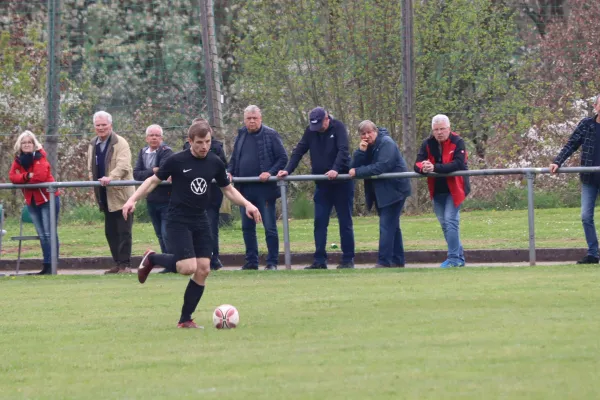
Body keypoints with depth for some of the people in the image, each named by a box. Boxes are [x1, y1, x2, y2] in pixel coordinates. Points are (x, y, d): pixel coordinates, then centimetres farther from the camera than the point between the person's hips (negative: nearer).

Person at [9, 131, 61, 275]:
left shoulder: (40, 157, -12)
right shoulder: (18, 159, 6)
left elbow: (40, 176, -25)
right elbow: (12, 177, -5)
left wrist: (23, 179, -9)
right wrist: (27, 176, -21)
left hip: (48, 198, -7)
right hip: (32, 201, 7)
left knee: (49, 233, -8)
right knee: (42, 235, 9)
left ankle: (51, 266, -9)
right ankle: (46, 267, 12)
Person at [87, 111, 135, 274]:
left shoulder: (120, 143, -9)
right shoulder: (93, 145, 13)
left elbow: (123, 166, -22)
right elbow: (91, 168, 24)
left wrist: (110, 177, -37)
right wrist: (93, 181, 7)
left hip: (120, 194, -7)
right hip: (105, 196, 7)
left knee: (123, 231, -6)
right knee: (110, 232, 9)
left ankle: (125, 264, -3)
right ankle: (118, 263, 16)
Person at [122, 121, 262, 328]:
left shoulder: (215, 163, 2)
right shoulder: (177, 161, -11)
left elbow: (228, 189, 15)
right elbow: (154, 181, 0)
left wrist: (246, 204, 0)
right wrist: (133, 199, -10)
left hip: (200, 221, 5)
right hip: (178, 221, -5)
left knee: (203, 270, -2)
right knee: (188, 268, -18)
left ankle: (185, 319, 9)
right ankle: (151, 258, 10)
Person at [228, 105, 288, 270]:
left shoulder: (270, 135, -3)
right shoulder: (241, 136, 12)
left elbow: (283, 158, -4)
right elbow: (234, 159, 19)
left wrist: (270, 172, -16)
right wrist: (230, 173, 1)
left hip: (265, 188, -5)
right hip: (245, 189, 5)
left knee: (270, 227, -2)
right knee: (247, 227, 9)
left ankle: (272, 262, 3)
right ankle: (251, 261, 16)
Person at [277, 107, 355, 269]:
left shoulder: (338, 128, -10)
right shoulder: (310, 131, 2)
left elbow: (343, 150, -21)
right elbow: (299, 151, 1)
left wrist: (335, 169, -36)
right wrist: (288, 170, -12)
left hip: (341, 182, -4)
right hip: (322, 184, 4)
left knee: (345, 222, 2)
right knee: (320, 222, 0)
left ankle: (348, 259, 7)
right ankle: (320, 260, 1)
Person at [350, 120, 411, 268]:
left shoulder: (386, 143, -14)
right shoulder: (366, 146, 9)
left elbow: (381, 167, -26)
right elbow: (354, 167, -2)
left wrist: (358, 172, -22)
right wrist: (361, 151, -17)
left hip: (394, 190, -9)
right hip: (380, 192, 9)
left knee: (387, 226, -14)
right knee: (392, 226, 14)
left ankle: (384, 261, -17)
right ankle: (397, 260, 21)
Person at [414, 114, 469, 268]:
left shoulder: (457, 142, -13)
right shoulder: (427, 144, -1)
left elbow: (458, 164, -27)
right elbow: (417, 165, -8)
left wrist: (435, 168, -36)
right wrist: (423, 168, -34)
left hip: (454, 188, -6)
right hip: (437, 190, 6)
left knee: (450, 221, -14)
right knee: (445, 224, 10)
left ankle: (454, 258, -12)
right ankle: (459, 257, 20)